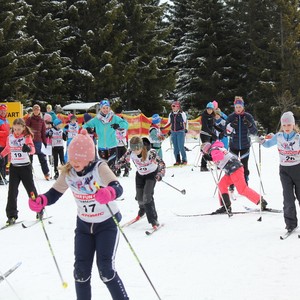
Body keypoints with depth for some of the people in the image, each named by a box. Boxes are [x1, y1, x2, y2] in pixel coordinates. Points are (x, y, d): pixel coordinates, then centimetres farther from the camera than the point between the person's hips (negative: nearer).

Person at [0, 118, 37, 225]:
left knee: (31, 189, 8)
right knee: (12, 192, 1)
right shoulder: (10, 137, 1)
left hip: (25, 167, -3)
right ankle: (11, 215, 5)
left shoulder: (27, 137, -11)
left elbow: (32, 149, -25)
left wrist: (29, 148, -46)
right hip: (13, 167, 3)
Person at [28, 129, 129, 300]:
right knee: (81, 270, 2)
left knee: (105, 269, -13)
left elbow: (118, 188, -38)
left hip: (108, 224, -5)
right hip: (84, 225, 5)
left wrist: (109, 193, -62)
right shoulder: (68, 173, -9)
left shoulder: (100, 168, -23)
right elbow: (54, 193, -2)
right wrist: (40, 201, -24)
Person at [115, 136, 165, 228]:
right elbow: (123, 160, -3)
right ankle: (142, 210, 42)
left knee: (147, 196, -19)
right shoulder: (130, 153, -22)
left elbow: (161, 163, -30)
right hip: (140, 175, 4)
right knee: (139, 197, 5)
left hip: (152, 174, -4)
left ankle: (153, 220, -12)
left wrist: (160, 174, -45)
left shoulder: (151, 153, -33)